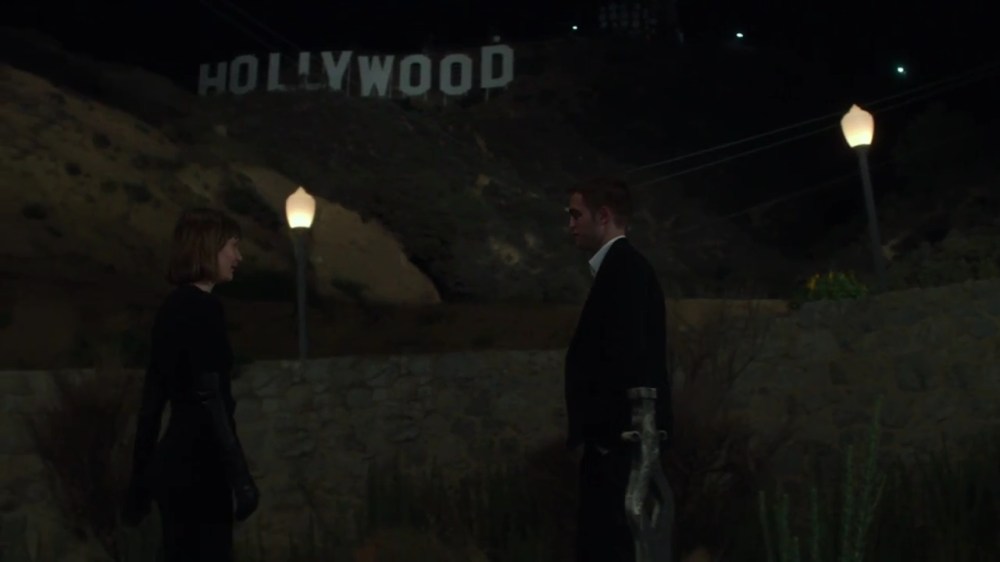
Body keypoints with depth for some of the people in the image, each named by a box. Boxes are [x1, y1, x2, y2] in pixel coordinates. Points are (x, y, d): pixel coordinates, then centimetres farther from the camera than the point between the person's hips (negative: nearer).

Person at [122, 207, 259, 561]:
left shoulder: (172, 307, 12)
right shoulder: (204, 308, -13)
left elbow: (151, 402, 15)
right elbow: (209, 398, -20)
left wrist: (140, 481, 19)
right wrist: (240, 477, -19)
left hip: (172, 465, 9)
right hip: (197, 469, -9)